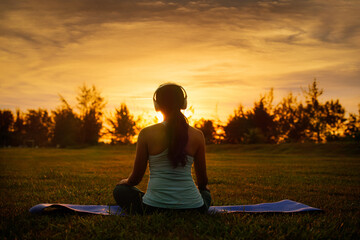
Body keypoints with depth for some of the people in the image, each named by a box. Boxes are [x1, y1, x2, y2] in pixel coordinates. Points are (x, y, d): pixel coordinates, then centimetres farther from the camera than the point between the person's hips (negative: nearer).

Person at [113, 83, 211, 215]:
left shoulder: (146, 134, -6)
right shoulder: (197, 135, -1)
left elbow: (136, 177, 3)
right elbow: (203, 181, 8)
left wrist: (125, 182, 27)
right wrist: (203, 187, 33)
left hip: (154, 207, -2)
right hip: (192, 208, 3)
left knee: (120, 190, 26)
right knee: (205, 193, 38)